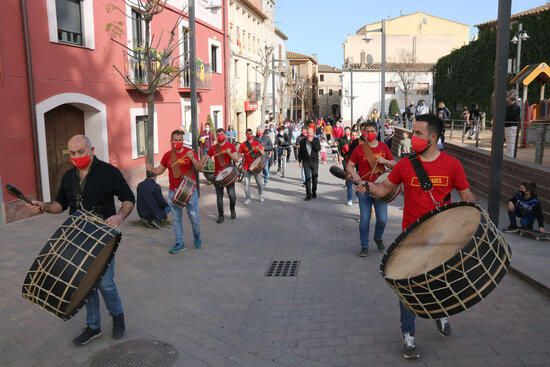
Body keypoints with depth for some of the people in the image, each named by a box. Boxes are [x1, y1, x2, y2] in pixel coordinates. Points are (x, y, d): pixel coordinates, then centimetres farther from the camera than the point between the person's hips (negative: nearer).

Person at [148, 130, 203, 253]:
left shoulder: (189, 152, -5)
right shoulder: (167, 155, 5)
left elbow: (200, 169, -8)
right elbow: (160, 169, 15)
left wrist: (192, 159, -24)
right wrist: (152, 170, -6)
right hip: (173, 191, 3)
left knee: (194, 216, 1)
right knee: (176, 218, 8)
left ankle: (197, 236, 31)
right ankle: (179, 243, 20)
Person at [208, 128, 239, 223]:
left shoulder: (231, 146, 0)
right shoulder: (213, 148, 9)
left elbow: (236, 159, -5)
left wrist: (229, 153, -21)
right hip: (218, 175, 3)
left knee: (232, 195, -6)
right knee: (219, 196, 6)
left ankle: (232, 210, 22)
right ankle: (221, 215, 16)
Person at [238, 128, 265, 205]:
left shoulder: (257, 143, 2)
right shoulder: (243, 145, 2)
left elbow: (263, 153, -1)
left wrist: (259, 149, -20)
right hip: (247, 166, 0)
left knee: (259, 182, 5)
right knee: (246, 183, -2)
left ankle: (261, 195, 29)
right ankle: (247, 199, 8)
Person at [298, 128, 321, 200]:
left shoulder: (316, 140, 2)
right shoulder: (303, 141, 4)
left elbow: (318, 149, -12)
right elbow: (300, 152, 8)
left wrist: (312, 141, -15)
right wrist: (300, 161, 4)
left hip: (314, 162, 0)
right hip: (306, 162, 0)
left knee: (314, 178, 8)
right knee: (307, 178, -5)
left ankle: (314, 192, 24)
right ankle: (308, 194, -3)